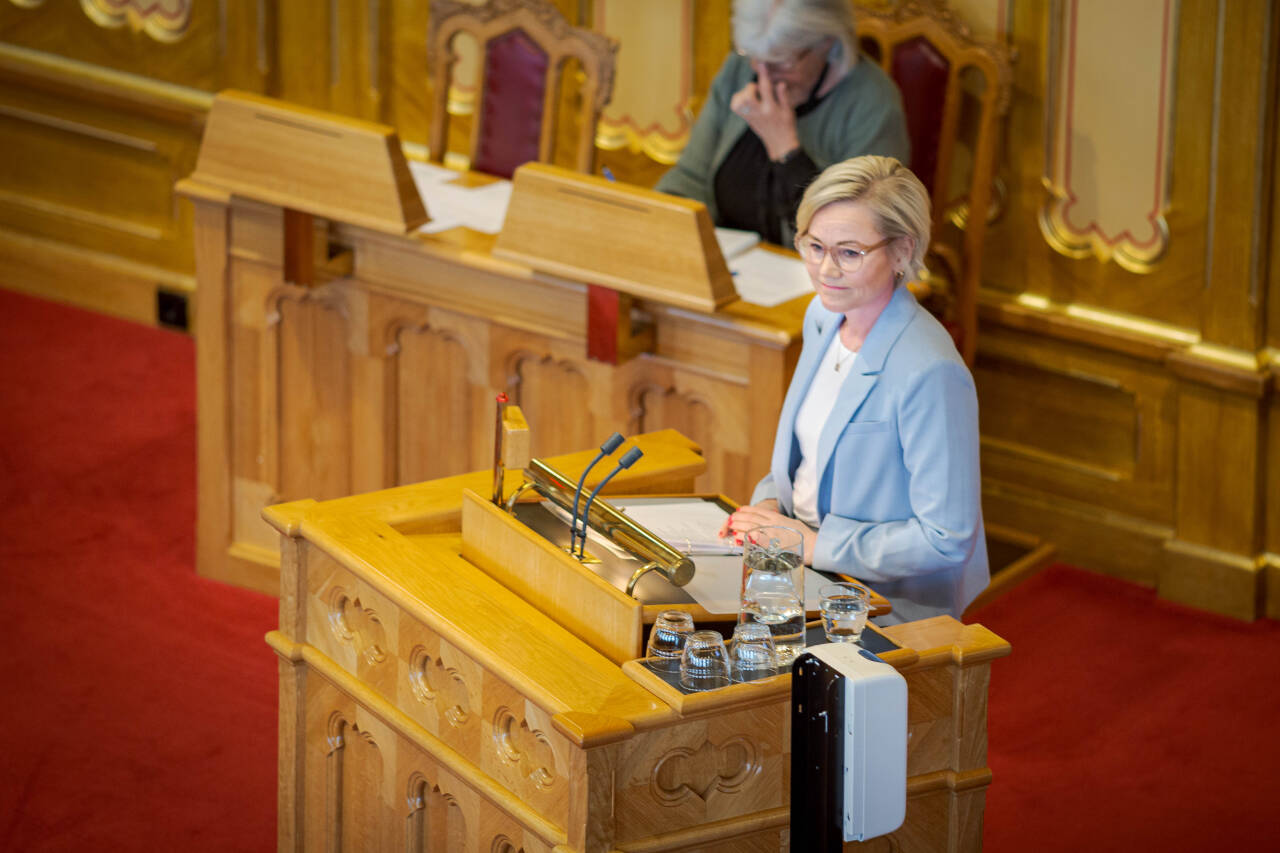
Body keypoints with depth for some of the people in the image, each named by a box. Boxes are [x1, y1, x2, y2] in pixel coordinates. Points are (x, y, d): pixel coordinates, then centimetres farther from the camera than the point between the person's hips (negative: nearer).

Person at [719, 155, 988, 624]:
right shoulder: (824, 315, 4)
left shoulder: (930, 373, -24)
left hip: (891, 608, -8)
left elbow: (947, 540, -23)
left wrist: (815, 544, -19)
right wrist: (771, 501, 1)